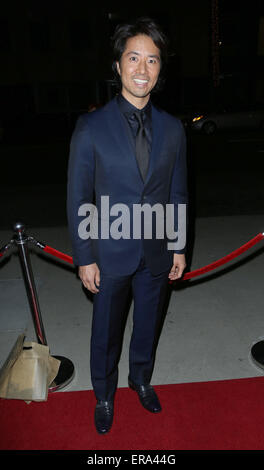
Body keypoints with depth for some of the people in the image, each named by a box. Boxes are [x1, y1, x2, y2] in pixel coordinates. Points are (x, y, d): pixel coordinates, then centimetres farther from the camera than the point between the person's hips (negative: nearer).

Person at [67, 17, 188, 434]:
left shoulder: (172, 128, 0)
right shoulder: (91, 127, -10)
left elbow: (178, 193, 5)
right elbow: (78, 199, -8)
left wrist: (179, 248, 5)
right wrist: (84, 258, -8)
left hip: (157, 253, 3)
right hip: (111, 254, -2)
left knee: (148, 325, 21)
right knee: (106, 332, 16)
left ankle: (141, 378, 50)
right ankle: (104, 395, 43)